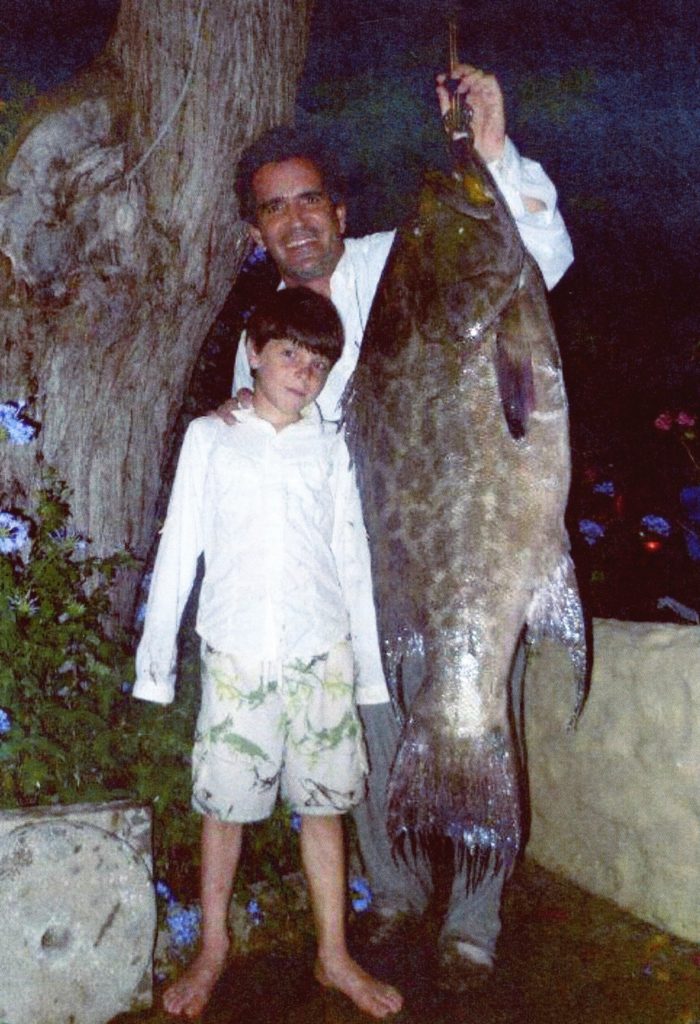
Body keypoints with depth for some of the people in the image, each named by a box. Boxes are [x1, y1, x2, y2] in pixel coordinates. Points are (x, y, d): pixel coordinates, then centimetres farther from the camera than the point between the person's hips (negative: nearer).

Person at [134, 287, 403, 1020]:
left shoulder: (329, 445, 8)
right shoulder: (210, 438, 5)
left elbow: (350, 554, 9)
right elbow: (179, 548, 5)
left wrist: (368, 659, 9)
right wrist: (156, 654, 2)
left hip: (321, 655, 1)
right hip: (236, 655, -1)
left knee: (323, 802, 9)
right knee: (225, 803, 7)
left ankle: (334, 956, 23)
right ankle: (212, 950, 27)